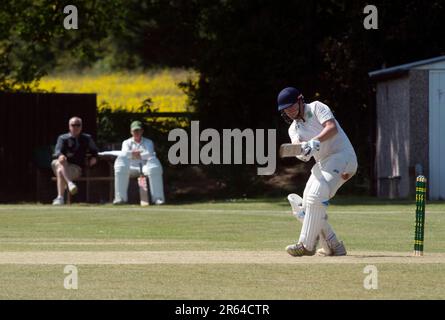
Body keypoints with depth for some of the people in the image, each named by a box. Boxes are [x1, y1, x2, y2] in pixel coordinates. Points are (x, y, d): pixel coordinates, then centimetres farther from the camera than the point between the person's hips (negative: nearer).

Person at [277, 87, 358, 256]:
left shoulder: (316, 108, -4)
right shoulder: (294, 128, 13)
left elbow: (332, 127, -21)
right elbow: (296, 143, -9)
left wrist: (316, 141, -37)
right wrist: (301, 150, -33)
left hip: (342, 156, -9)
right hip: (322, 164, 9)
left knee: (316, 196, -23)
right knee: (307, 204, 4)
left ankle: (306, 245, -23)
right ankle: (333, 247, 12)